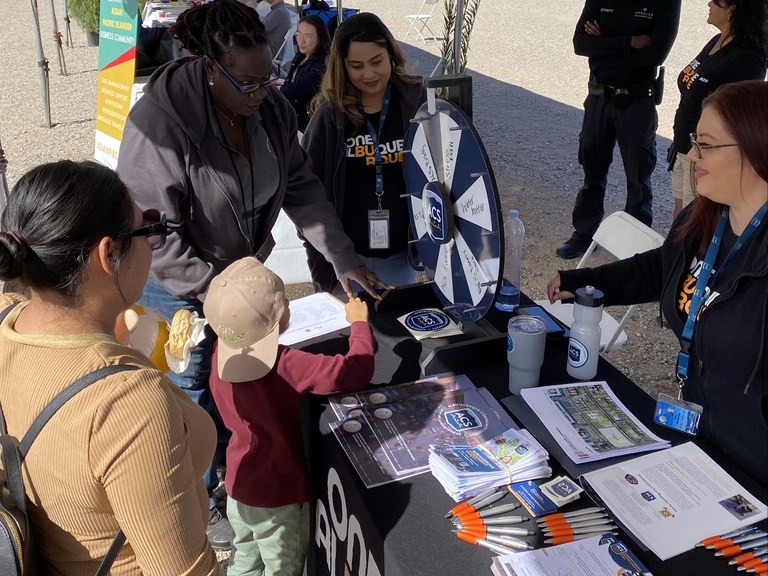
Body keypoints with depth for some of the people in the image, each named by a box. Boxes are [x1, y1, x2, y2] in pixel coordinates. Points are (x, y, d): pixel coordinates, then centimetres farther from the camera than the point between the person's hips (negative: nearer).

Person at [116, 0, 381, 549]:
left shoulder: (271, 108, -10)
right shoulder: (159, 122, -29)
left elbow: (301, 188, -3)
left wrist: (344, 259, -10)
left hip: (241, 272, 5)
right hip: (179, 286, -5)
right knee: (194, 393, 11)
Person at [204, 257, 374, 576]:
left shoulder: (222, 355, -11)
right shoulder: (285, 366, -33)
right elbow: (357, 371, -34)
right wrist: (359, 323, -16)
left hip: (239, 487, 7)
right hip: (279, 498, -6)